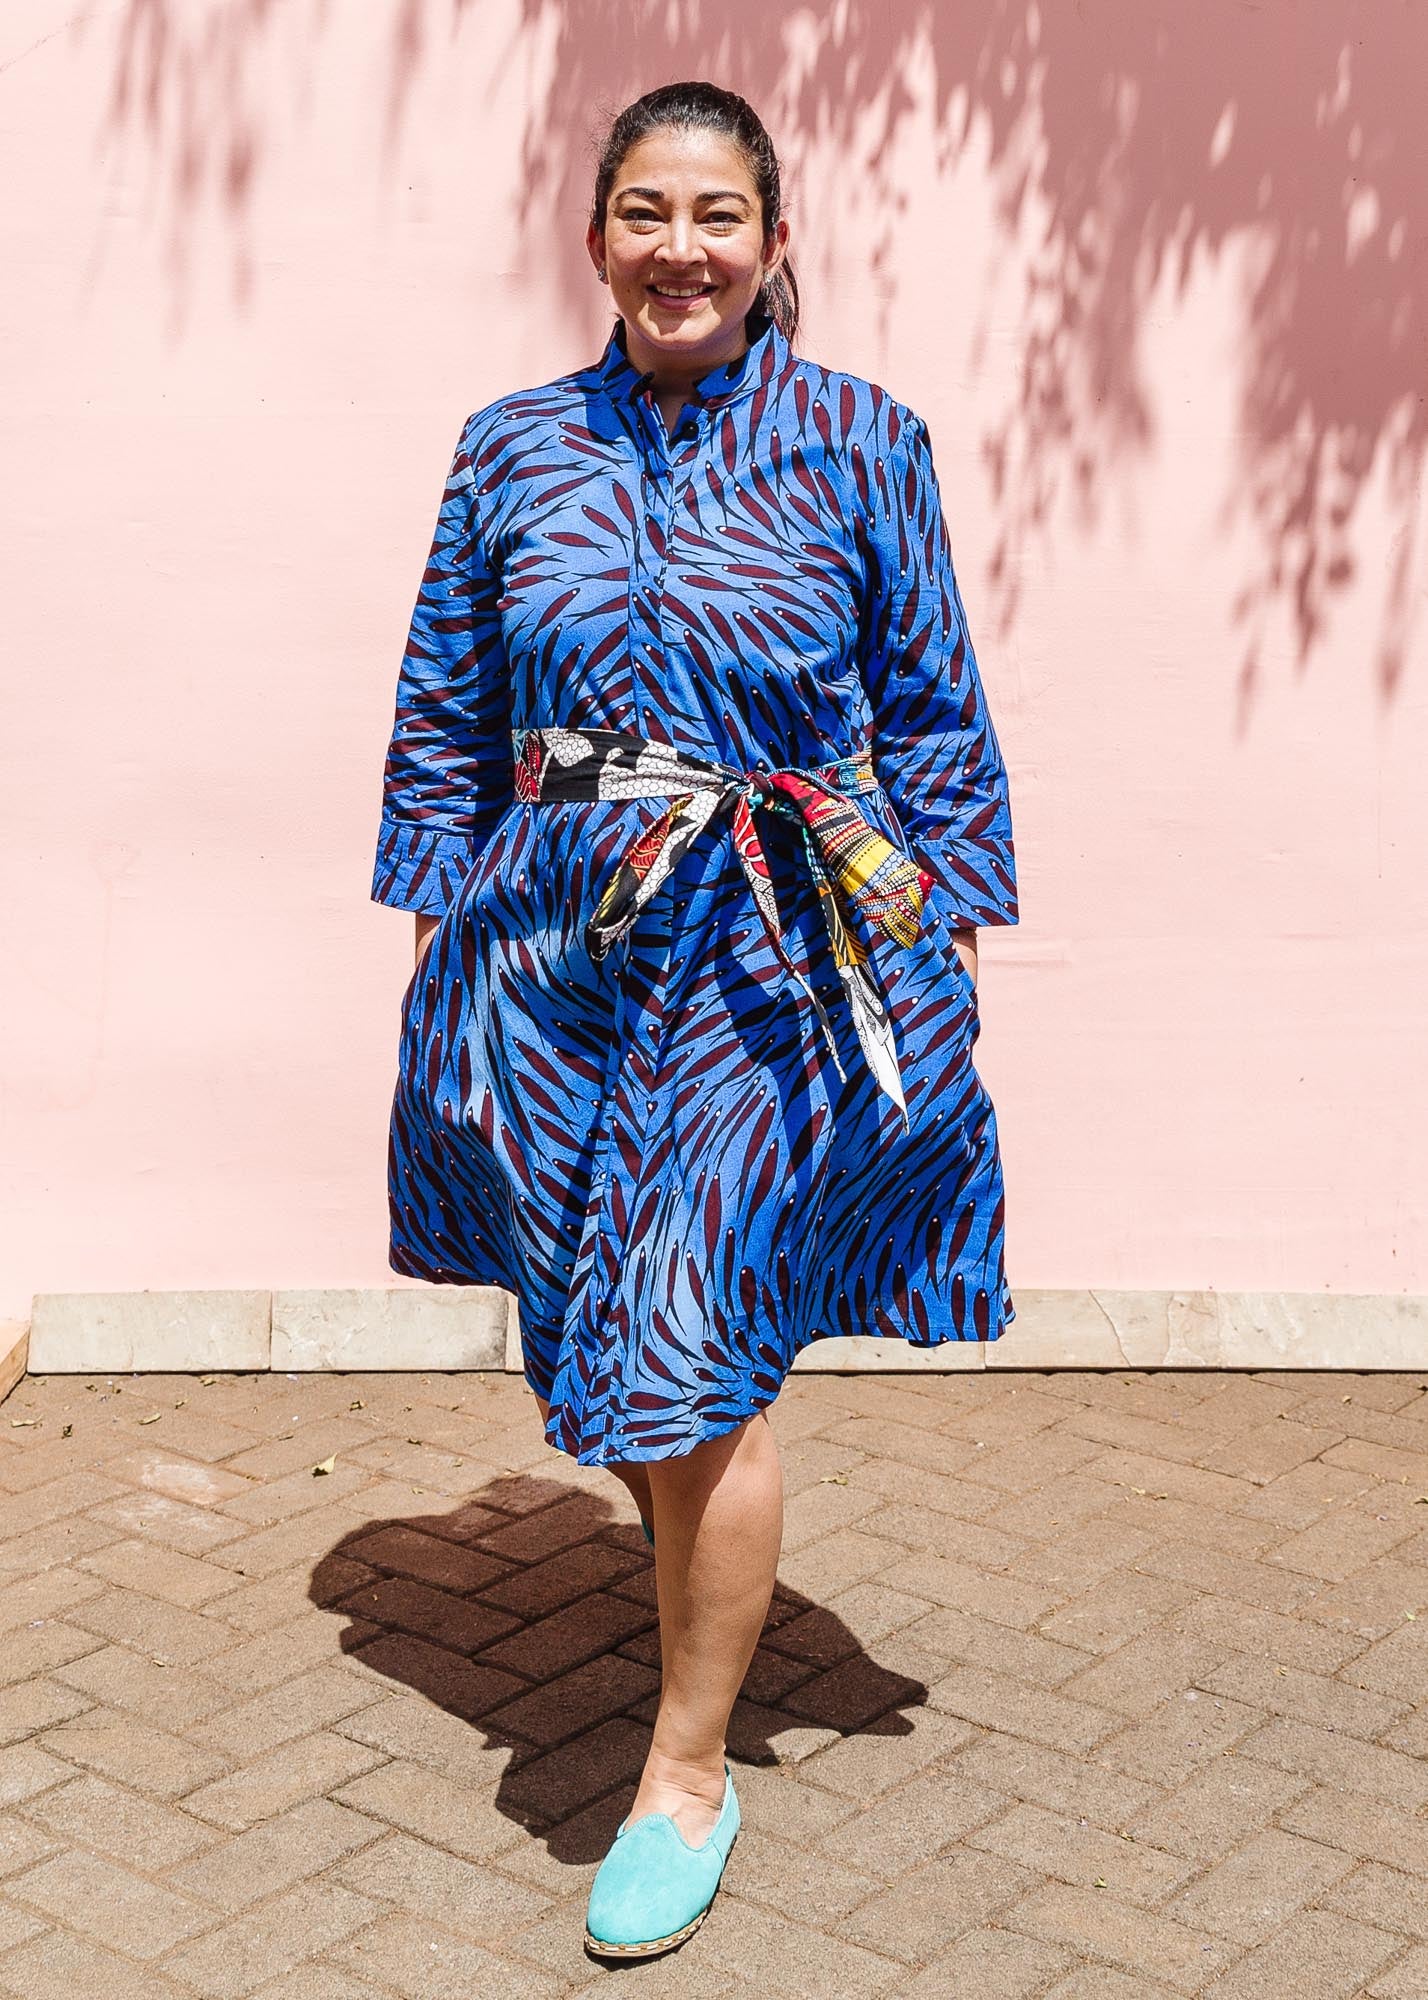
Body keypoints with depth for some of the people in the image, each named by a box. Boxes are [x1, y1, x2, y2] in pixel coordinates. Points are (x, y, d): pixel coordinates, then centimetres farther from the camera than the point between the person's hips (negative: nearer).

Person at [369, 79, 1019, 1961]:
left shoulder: (860, 444, 1)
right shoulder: (512, 448, 7)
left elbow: (937, 719, 4)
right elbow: (444, 715, 12)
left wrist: (935, 936, 0)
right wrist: (441, 921, 7)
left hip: (776, 954, -3)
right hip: (556, 943, 3)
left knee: (692, 1363, -6)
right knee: (600, 1346, 10)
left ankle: (690, 1772, 12)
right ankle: (702, 1575, 41)